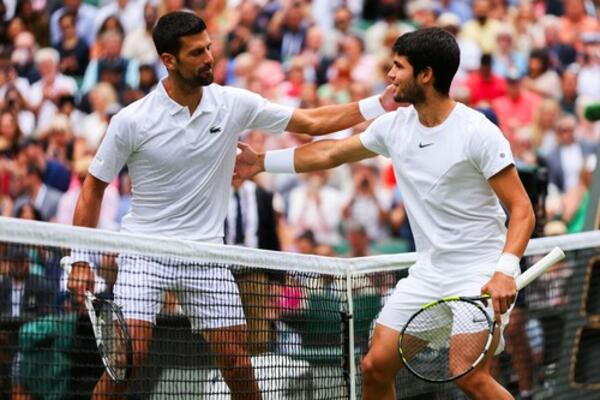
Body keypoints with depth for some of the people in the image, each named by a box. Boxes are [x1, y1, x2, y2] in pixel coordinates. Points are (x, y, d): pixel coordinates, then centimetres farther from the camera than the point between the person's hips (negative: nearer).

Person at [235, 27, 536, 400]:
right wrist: (264, 161, 25)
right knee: (375, 366, 1)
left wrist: (506, 270, -30)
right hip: (428, 271, 7)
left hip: (480, 273, -7)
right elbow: (331, 153, 22)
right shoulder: (395, 125, 5)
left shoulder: (478, 132, -15)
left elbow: (522, 209, -16)